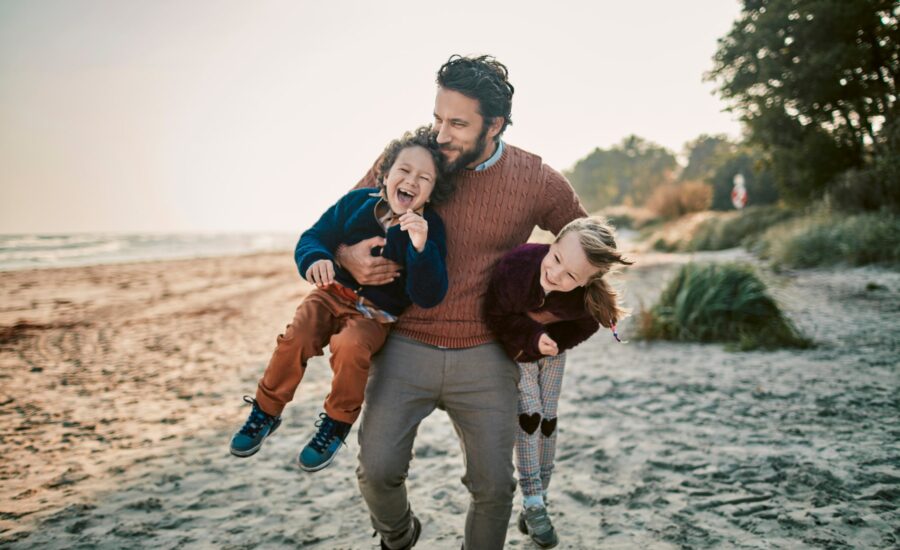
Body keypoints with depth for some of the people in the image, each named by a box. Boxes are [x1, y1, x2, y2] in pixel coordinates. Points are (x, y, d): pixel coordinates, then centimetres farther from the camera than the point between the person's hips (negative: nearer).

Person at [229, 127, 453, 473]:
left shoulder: (430, 230, -13)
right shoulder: (356, 203, -5)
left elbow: (428, 297, -21)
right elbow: (314, 236, 0)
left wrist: (420, 247, -37)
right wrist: (315, 259, -24)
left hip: (376, 314, -2)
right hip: (333, 293, 3)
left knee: (350, 347, -32)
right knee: (295, 338, -23)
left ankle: (338, 422, -5)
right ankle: (267, 411, 3)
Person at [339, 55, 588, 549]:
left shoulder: (538, 182, -4)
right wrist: (349, 257, -14)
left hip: (484, 359, 1)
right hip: (405, 347, 0)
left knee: (493, 486, 4)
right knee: (378, 469, -8)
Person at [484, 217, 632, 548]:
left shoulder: (589, 297, -36)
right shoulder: (516, 267, -43)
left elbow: (584, 327, -12)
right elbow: (494, 316, -26)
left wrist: (550, 343, -21)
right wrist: (532, 334, -35)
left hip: (552, 350, 3)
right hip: (514, 349, -2)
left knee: (547, 421, 7)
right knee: (529, 416, -9)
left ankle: (537, 503, 22)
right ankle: (533, 504, 2)